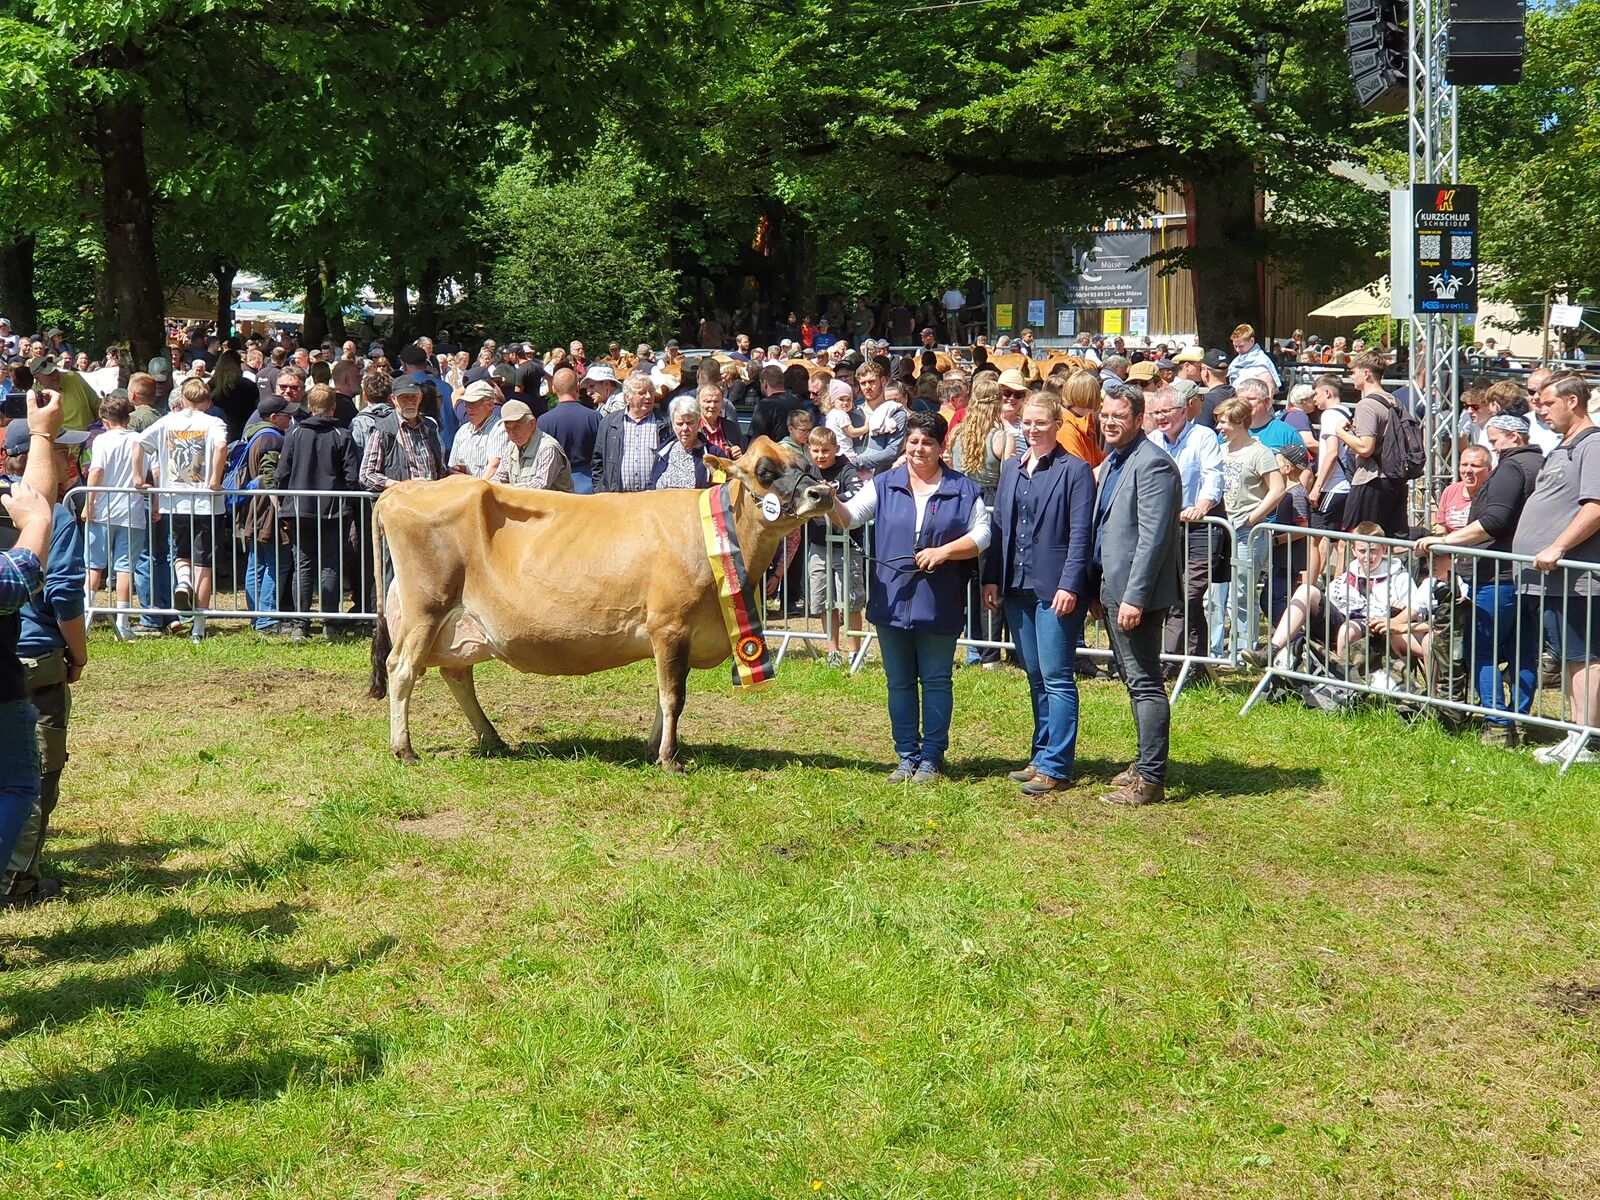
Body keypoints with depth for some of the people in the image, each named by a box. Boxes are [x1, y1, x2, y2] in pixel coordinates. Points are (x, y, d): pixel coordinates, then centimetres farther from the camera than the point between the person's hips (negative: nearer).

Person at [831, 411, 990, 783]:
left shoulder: (963, 490, 2)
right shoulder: (884, 485, 7)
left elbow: (981, 535, -2)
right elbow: (850, 516, -2)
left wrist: (944, 551, -16)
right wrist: (830, 502, -24)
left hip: (939, 606, -3)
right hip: (892, 602, 3)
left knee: (935, 681, 4)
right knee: (899, 682, 9)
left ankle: (932, 758, 11)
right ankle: (907, 756, 17)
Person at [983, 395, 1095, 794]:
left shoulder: (1075, 470, -5)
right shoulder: (1011, 469, 14)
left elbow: (1081, 534, -10)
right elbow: (999, 526, 16)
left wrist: (1070, 586, -17)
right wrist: (992, 578, 8)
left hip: (1056, 590, -6)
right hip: (1017, 588, 7)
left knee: (1056, 679, -5)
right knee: (1036, 678, 13)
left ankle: (1055, 767, -3)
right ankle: (1041, 757, 20)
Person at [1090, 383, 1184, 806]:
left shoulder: (1153, 464, -15)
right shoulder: (1111, 463, 16)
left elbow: (1153, 537, -21)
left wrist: (1134, 597, -24)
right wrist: (1097, 591, 19)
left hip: (1136, 593, -10)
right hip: (1112, 590, 10)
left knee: (1144, 681, -7)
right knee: (1134, 679, 17)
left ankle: (1150, 778, -5)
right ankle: (1145, 761, 27)